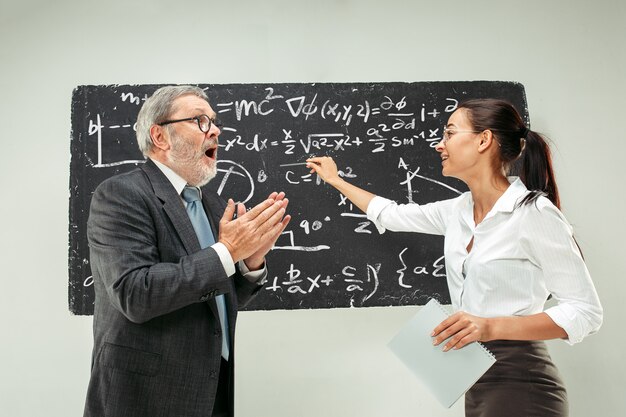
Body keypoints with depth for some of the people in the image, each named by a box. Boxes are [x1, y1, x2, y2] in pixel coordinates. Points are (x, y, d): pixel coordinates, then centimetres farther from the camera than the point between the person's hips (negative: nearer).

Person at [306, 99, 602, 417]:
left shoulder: (534, 213, -17)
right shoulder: (460, 210, 5)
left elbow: (586, 310, -17)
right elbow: (392, 215, 21)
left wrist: (491, 327, -26)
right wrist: (336, 180, 28)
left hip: (518, 383, -7)